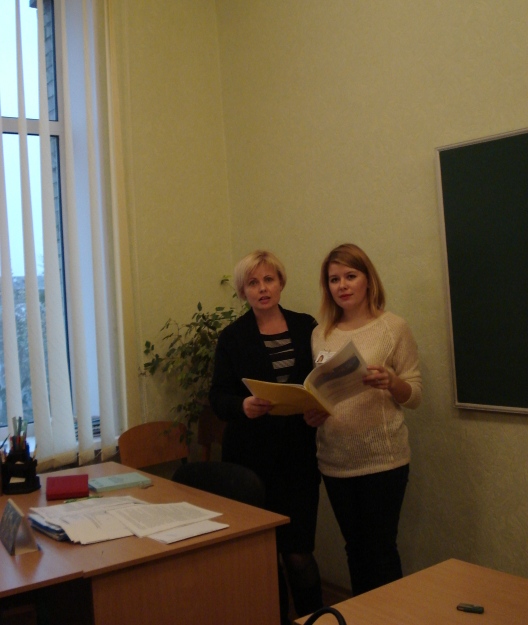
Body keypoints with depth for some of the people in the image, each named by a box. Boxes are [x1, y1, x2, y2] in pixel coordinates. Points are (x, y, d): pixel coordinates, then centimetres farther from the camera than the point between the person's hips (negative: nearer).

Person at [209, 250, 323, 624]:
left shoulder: (306, 327, 6)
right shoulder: (233, 337, 1)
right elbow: (218, 397, -2)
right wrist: (244, 406, -23)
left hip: (299, 455, 1)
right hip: (251, 457, 0)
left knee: (298, 553, -1)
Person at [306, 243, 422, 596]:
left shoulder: (393, 327, -5)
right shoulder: (320, 335, 7)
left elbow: (416, 395, -3)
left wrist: (391, 383, -23)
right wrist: (310, 413, -6)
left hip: (382, 459, -4)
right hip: (335, 461, 4)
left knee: (381, 550, 1)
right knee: (355, 548, 16)